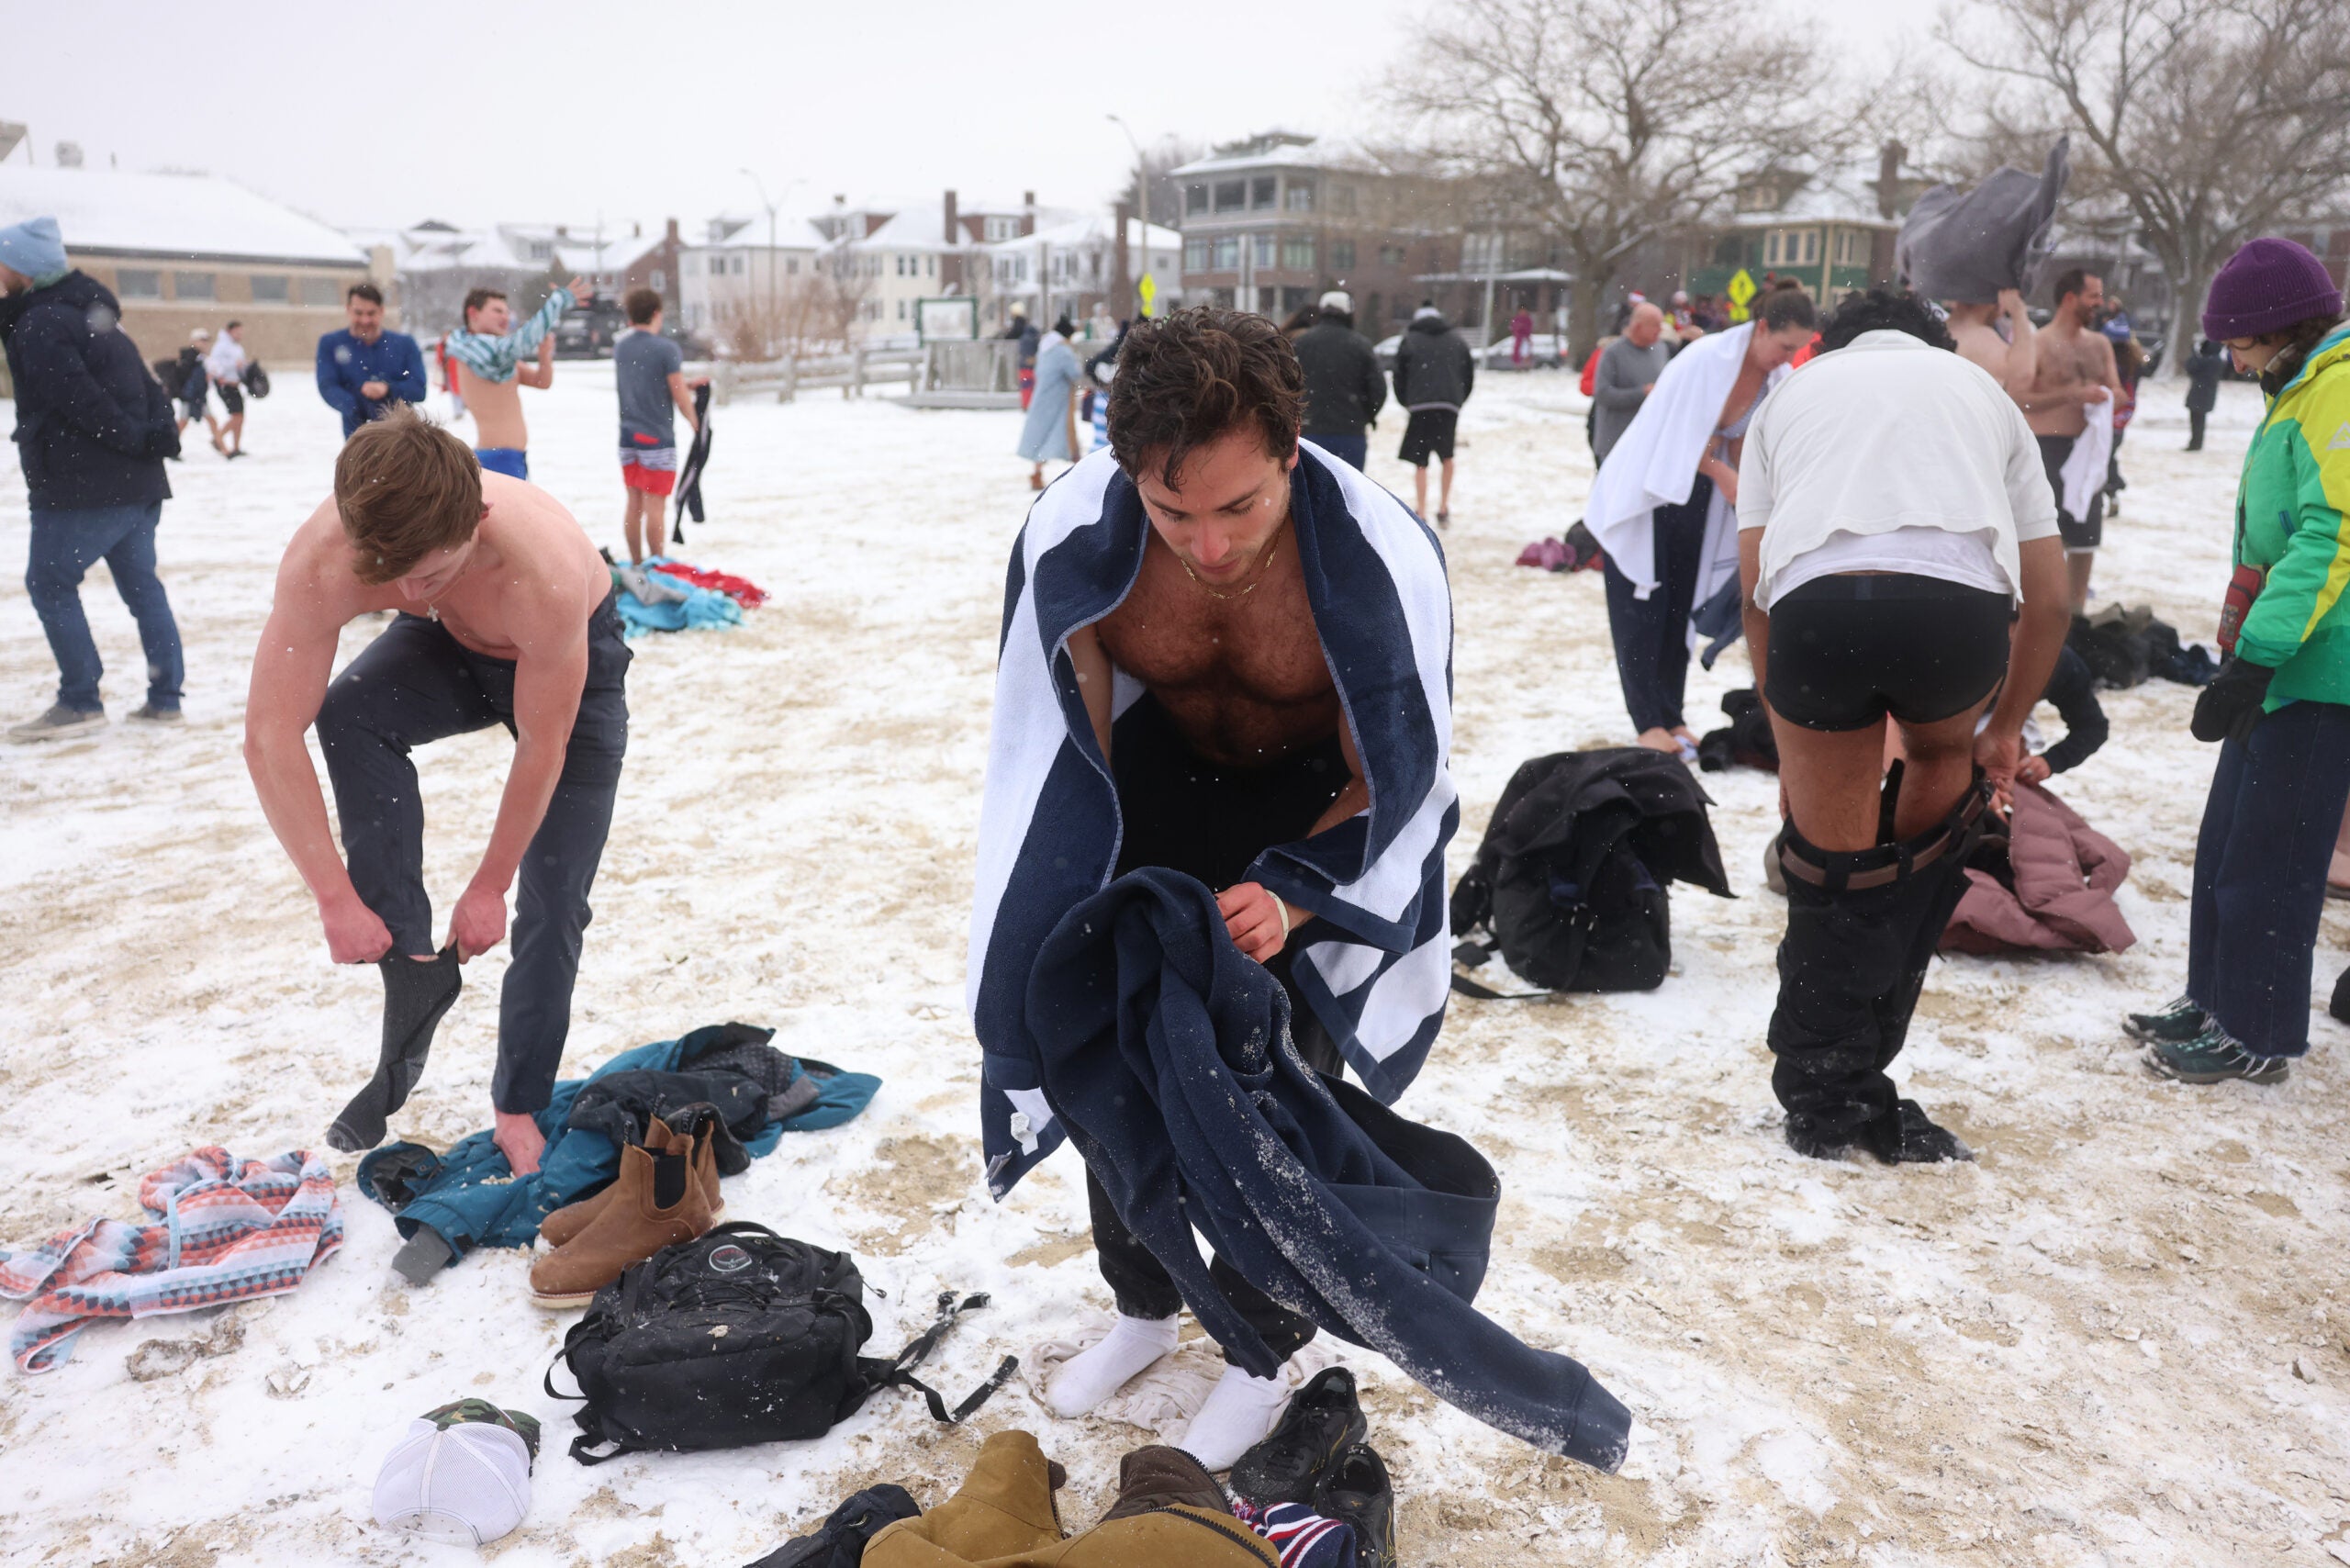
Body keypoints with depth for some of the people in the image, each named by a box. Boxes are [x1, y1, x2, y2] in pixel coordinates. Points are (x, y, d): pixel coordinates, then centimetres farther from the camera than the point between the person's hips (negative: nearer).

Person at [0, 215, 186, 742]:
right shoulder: (90, 309, 16)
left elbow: (81, 399, -21)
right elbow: (146, 386, 15)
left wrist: (141, 440, -14)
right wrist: (159, 432, 5)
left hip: (83, 485, -9)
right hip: (138, 483, 9)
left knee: (49, 584, 2)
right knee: (142, 586, 11)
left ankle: (80, 702, 2)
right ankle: (164, 699, 13)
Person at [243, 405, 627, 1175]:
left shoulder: (546, 576, -42)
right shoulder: (321, 560, -35)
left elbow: (542, 749, -28)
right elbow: (269, 737, -29)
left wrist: (488, 887, -18)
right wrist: (335, 897, -29)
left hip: (572, 659, -3)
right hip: (450, 650, 3)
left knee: (552, 904, -6)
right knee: (348, 715, -31)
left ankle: (519, 1106, 14)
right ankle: (413, 966, -20)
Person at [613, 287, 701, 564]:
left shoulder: (620, 347, 8)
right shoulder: (667, 349, -12)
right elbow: (680, 398, -11)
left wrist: (687, 384, 21)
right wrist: (695, 425, 5)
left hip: (628, 436, 6)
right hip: (657, 437, -6)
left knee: (633, 504, 11)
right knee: (654, 506, -3)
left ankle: (637, 564, 17)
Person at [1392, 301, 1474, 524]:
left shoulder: (1409, 341, 9)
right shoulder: (1458, 341, 17)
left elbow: (1399, 378, 8)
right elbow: (1470, 379, 17)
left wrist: (1407, 403, 22)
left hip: (1421, 407, -2)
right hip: (1450, 407, 2)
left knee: (1420, 463, 1)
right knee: (1447, 457, 16)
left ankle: (1421, 512, -3)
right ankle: (1444, 508, 16)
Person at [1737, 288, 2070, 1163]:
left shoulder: (1793, 393, 33)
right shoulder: (1981, 388, 33)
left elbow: (1753, 588, 21)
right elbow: (2049, 599, 28)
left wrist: (1789, 743, 28)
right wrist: (2007, 726, 41)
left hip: (1814, 600, -1)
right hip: (1958, 599, 1)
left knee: (1829, 864, 17)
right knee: (1946, 762, 32)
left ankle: (1823, 1102, 28)